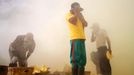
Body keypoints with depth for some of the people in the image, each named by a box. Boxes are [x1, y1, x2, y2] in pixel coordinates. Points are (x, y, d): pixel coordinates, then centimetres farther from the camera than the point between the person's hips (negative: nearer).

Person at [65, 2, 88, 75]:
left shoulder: (79, 16, 26)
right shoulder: (68, 15, 6)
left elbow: (85, 24, 12)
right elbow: (73, 21, -13)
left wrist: (80, 14, 10)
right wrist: (77, 12, 0)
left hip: (82, 39, 8)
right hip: (75, 39, -7)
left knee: (82, 59, 5)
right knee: (75, 59, -12)